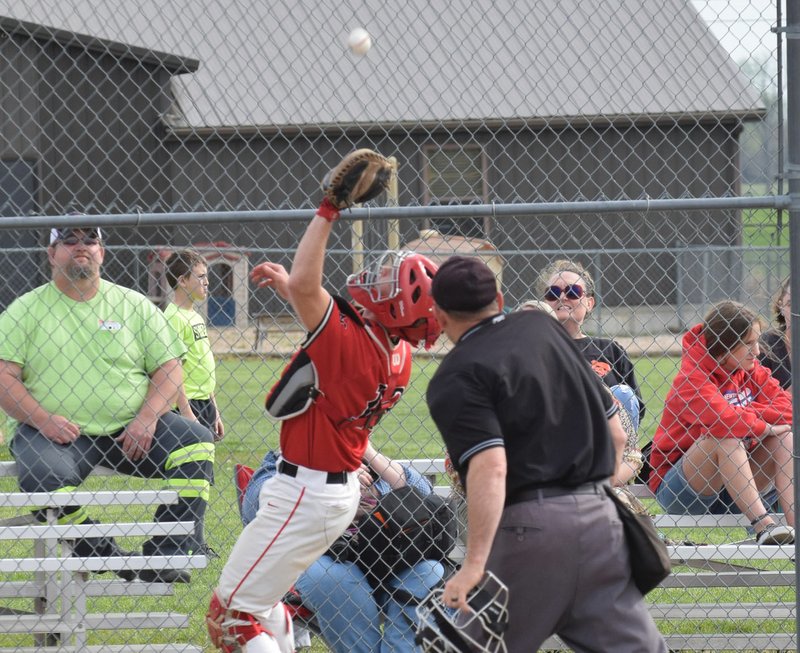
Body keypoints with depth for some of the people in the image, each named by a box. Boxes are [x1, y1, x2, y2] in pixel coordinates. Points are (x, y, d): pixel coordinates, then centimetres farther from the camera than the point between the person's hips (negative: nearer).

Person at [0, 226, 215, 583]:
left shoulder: (134, 305, 11)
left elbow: (168, 369, 7)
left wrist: (147, 420, -11)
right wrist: (42, 420, -17)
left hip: (128, 430, 2)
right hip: (55, 433, -2)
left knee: (195, 441, -21)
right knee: (44, 475, -35)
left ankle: (167, 556, -21)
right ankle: (103, 555, -15)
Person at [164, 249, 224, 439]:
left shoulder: (196, 316, 15)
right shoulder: (174, 317, -14)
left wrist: (214, 411, 21)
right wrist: (187, 413, -23)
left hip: (205, 404, 9)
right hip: (188, 406, -9)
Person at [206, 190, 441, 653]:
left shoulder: (354, 344, -28)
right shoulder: (397, 353, -1)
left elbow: (305, 285, -36)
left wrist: (329, 210, -28)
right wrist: (288, 286, 17)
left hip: (304, 494, -10)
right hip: (343, 488, 10)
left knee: (233, 613, -2)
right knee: (264, 597, 27)